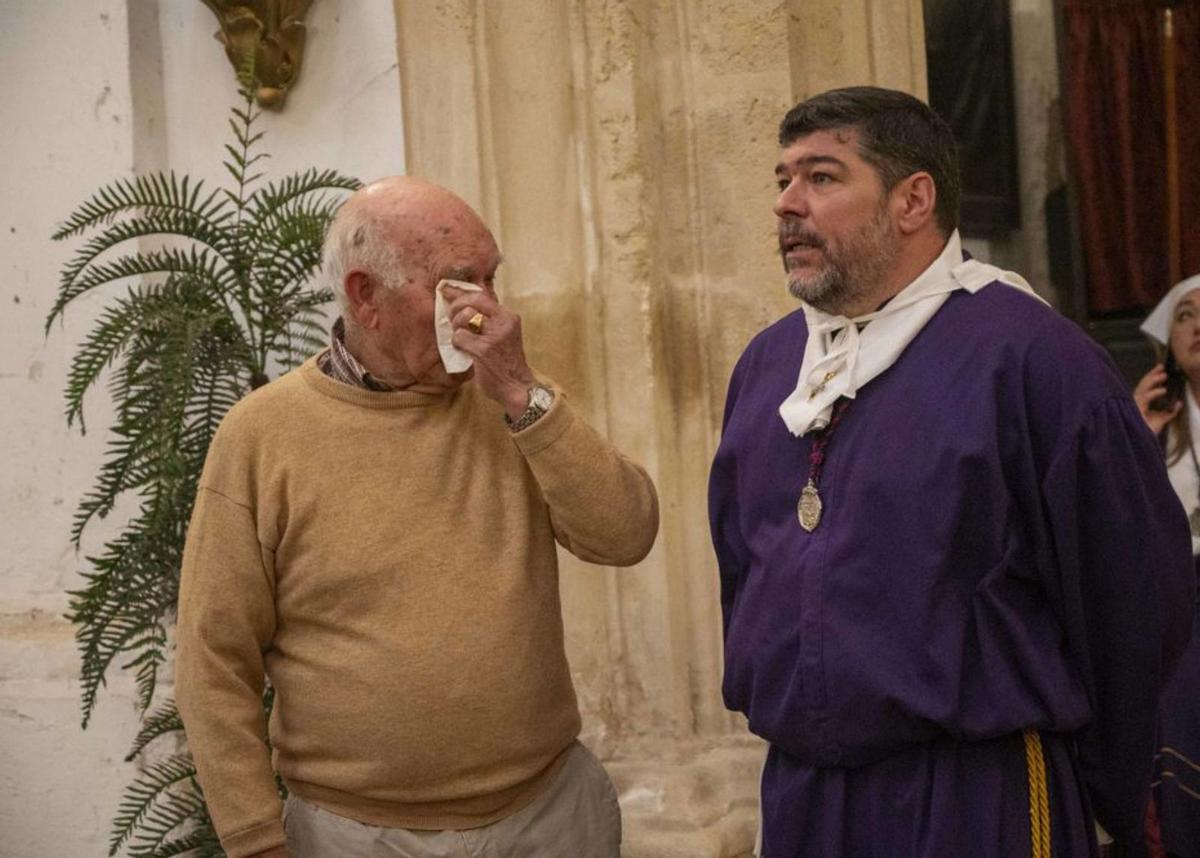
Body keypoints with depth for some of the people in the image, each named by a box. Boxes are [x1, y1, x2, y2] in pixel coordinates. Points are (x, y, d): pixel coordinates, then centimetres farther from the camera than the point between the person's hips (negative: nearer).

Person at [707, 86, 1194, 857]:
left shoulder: (1029, 355, -14)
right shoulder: (767, 362, 6)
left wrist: (1103, 793, -1)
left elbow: (1132, 597, -10)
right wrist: (779, 717, 16)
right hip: (796, 789, 6)